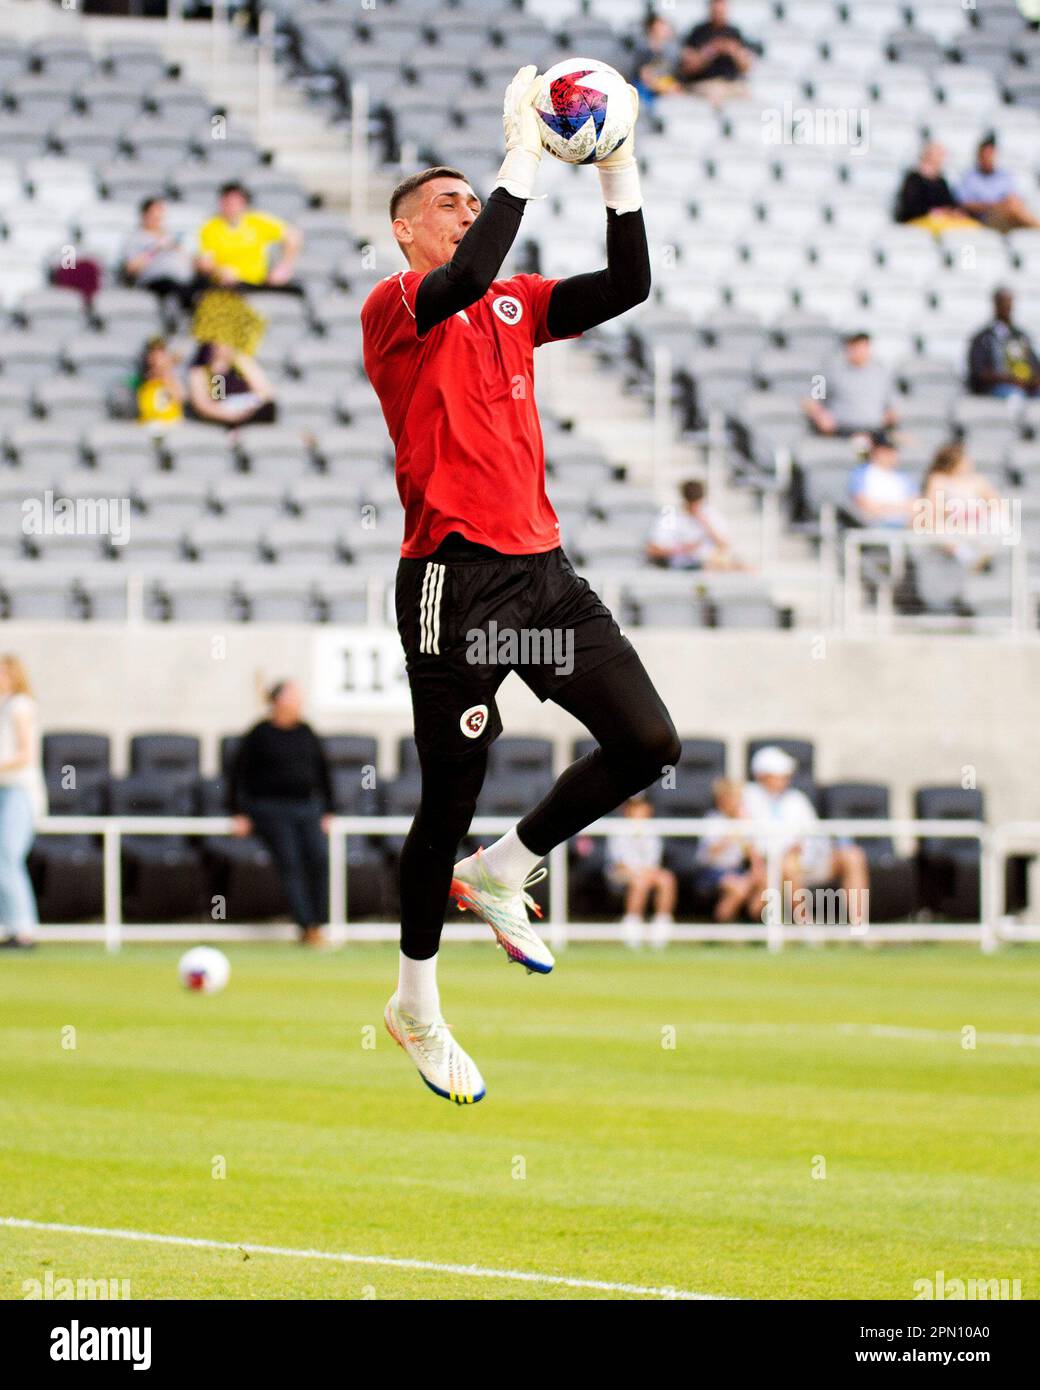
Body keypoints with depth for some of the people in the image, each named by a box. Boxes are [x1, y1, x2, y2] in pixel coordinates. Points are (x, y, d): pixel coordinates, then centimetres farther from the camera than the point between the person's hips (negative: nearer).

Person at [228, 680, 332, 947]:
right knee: (290, 863, -16)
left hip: (306, 808, 4)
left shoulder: (306, 734, 13)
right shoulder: (260, 735, 0)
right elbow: (238, 774, 2)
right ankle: (307, 927, -19)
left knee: (319, 857, -16)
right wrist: (239, 814, -3)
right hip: (271, 811, -4)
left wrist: (327, 813, 16)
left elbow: (323, 772, 21)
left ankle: (317, 923, -9)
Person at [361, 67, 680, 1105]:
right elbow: (469, 277, -24)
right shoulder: (394, 310, -4)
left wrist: (618, 167, 0)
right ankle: (416, 1006, 16)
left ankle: (500, 871, 18)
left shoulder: (513, 307, 17)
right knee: (451, 794, -2)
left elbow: (627, 286, 7)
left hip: (541, 569, 7)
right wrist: (523, 151, -20)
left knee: (649, 743, -3)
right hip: (454, 579, -6)